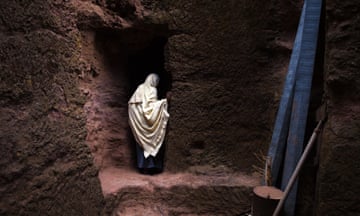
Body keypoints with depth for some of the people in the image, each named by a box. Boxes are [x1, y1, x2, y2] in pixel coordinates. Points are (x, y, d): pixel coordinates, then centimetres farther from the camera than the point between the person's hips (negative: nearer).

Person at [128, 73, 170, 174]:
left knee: (142, 142, 11)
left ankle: (142, 166, 16)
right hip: (148, 122, -6)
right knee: (152, 142, 3)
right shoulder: (152, 90, -8)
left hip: (138, 121, 6)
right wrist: (163, 102, -9)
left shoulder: (140, 88, 11)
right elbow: (152, 105, -18)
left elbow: (131, 103, 10)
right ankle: (152, 166, 6)